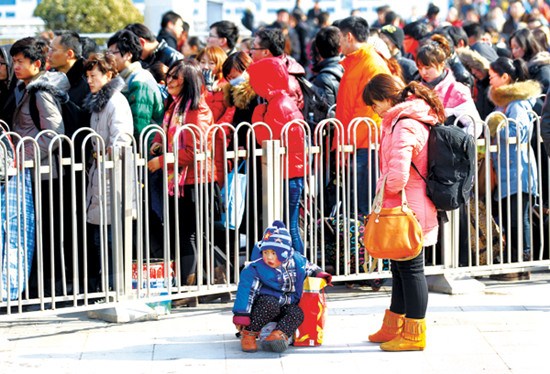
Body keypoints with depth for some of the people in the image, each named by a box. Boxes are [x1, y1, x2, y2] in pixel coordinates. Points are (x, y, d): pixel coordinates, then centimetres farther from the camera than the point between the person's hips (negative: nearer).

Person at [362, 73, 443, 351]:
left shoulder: (403, 127, -22)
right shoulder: (414, 119, 10)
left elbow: (398, 176, -30)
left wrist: (382, 187, -11)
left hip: (407, 210, -10)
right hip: (413, 208, 10)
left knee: (410, 269, 0)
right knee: (401, 269, 19)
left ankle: (414, 335, 9)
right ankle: (393, 328, 31)